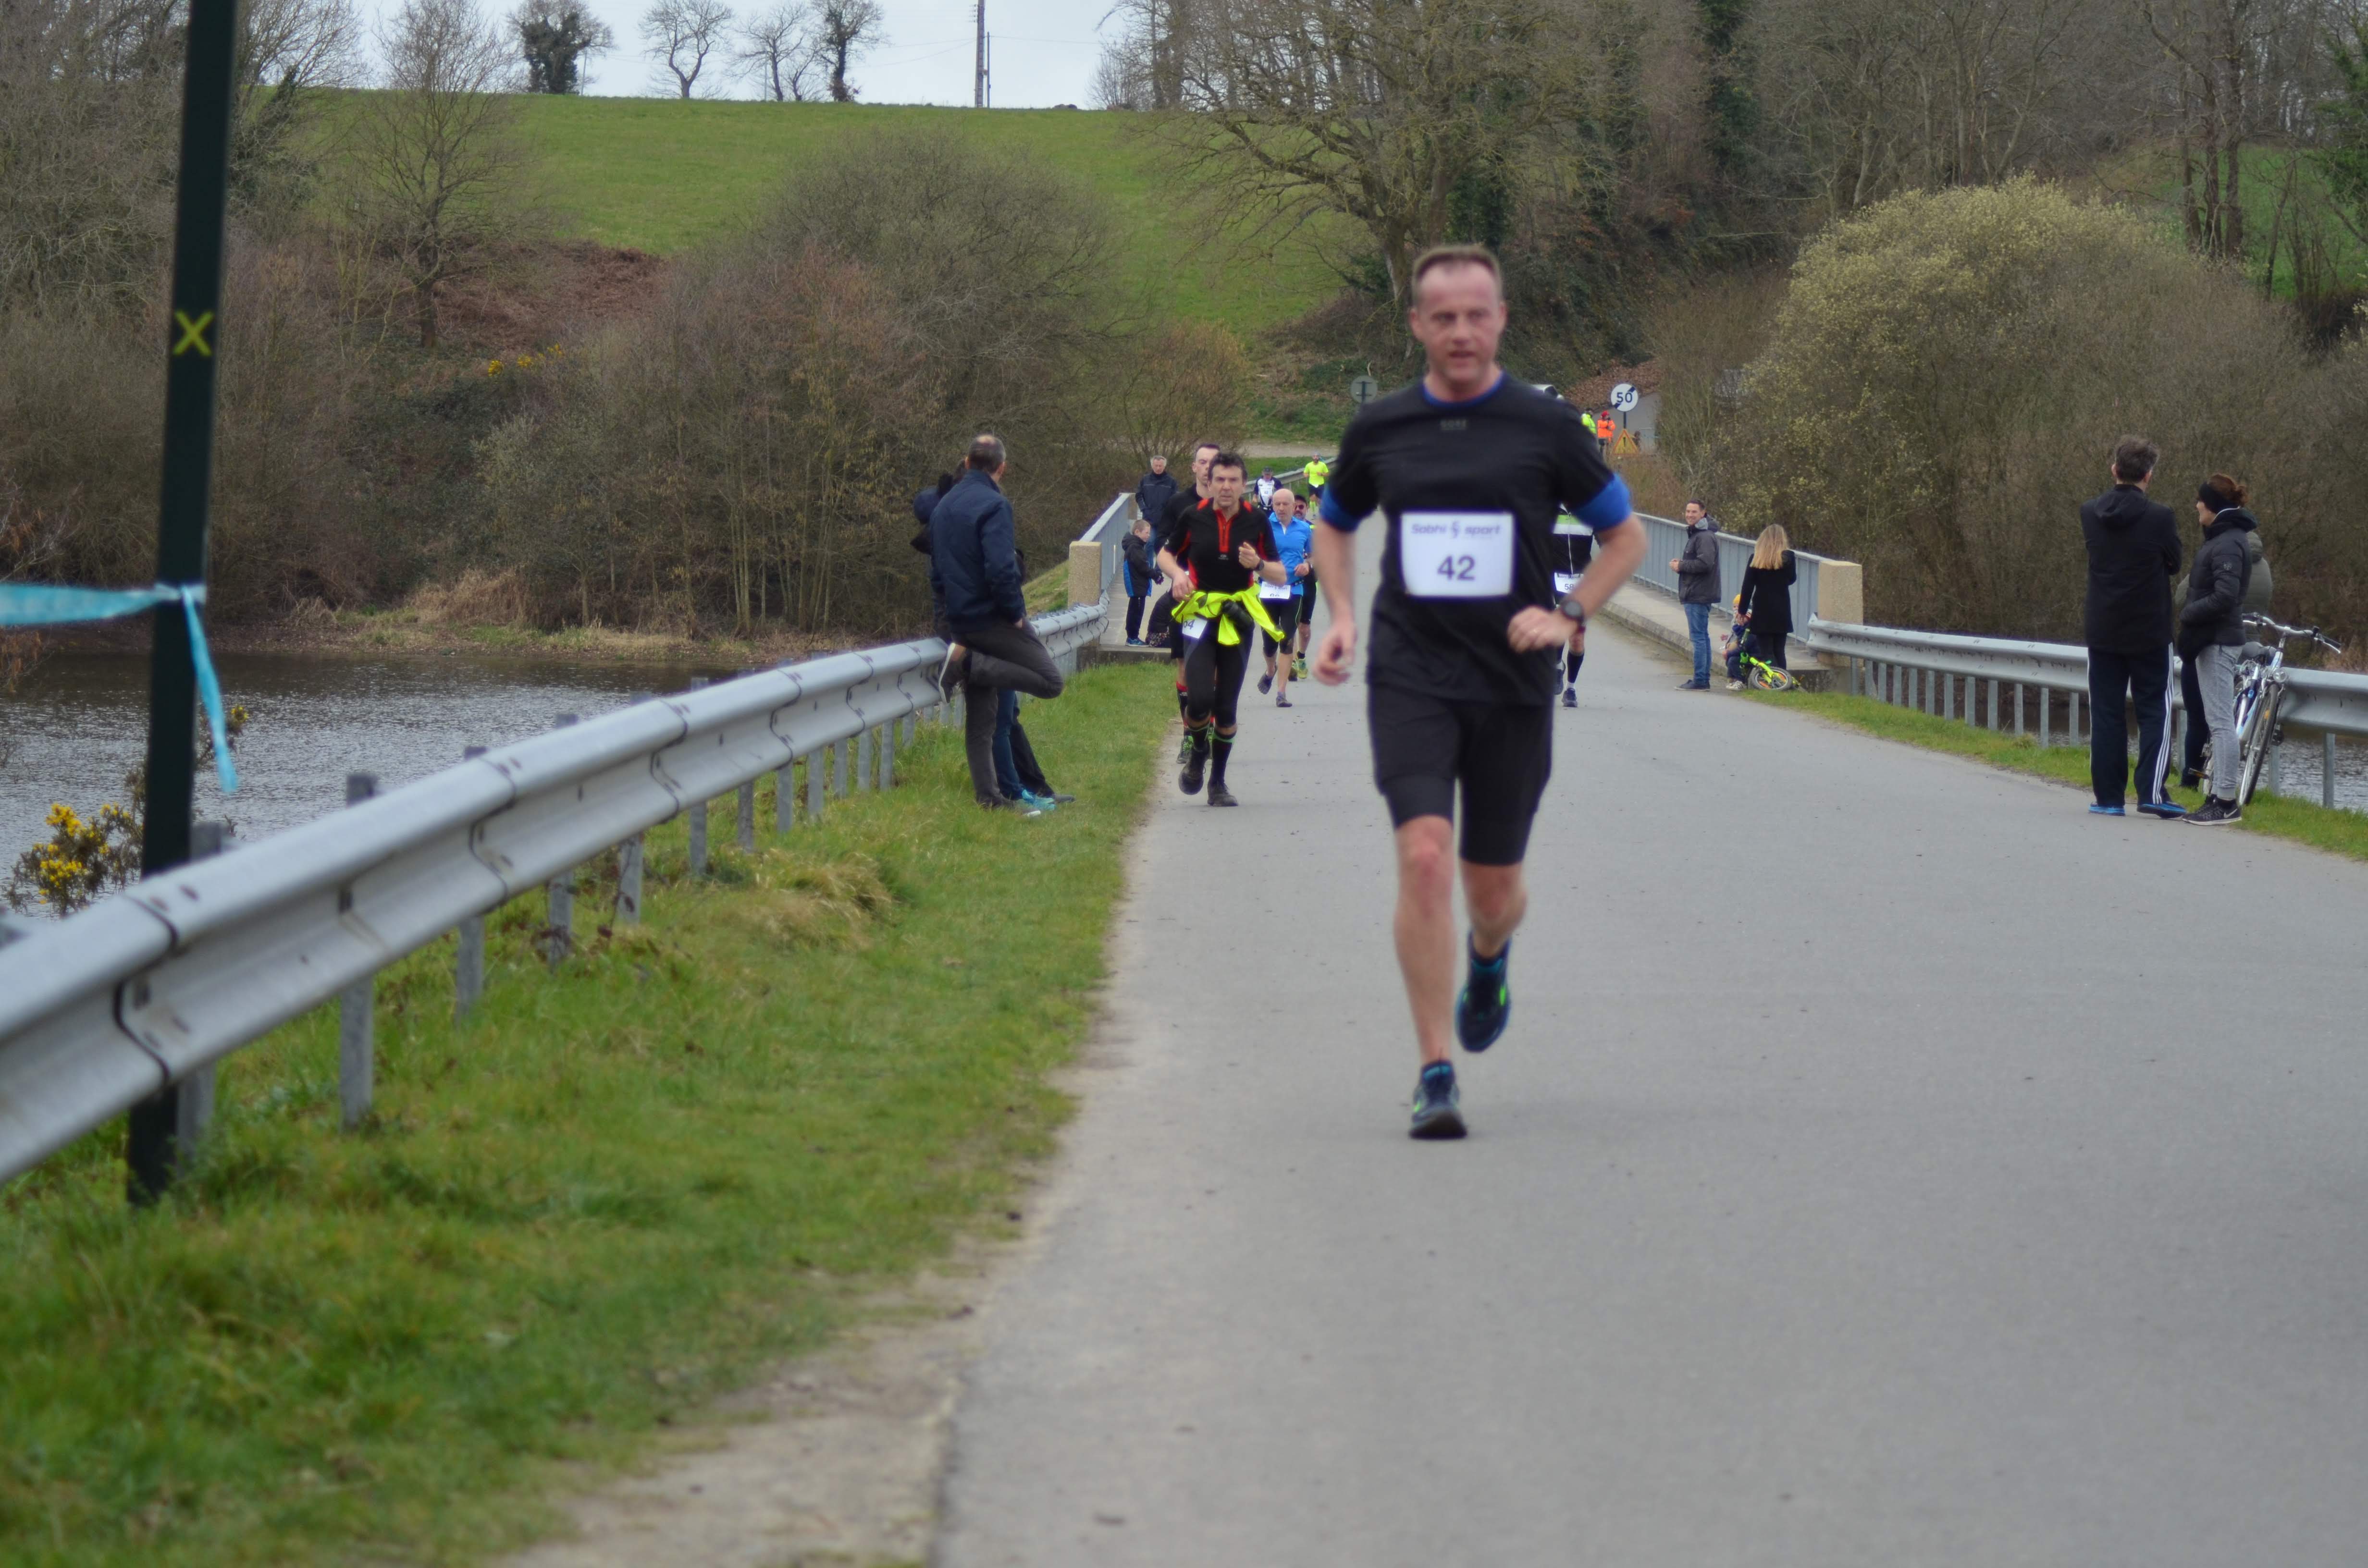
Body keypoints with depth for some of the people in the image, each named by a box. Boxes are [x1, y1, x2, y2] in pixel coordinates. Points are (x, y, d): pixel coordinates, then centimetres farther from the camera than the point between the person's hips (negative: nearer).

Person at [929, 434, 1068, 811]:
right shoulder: (993, 505, -14)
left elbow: (936, 572, 20)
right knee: (1050, 680, -4)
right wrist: (1016, 612, -12)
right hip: (993, 619, -8)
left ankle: (987, 795, 8)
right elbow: (1002, 568, -23)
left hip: (961, 621, 8)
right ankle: (971, 664, -13)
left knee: (979, 719, 11)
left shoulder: (943, 507, 14)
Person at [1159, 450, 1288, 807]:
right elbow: (1166, 555, 14)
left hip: (1238, 619, 1)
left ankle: (1218, 783, 18)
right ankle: (1197, 753, 14)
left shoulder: (1256, 521, -1)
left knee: (1228, 708, 3)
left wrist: (1258, 565, -17)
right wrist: (1177, 573, -8)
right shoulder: (1194, 517, -3)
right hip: (1199, 614, -1)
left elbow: (1280, 576, 4)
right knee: (1200, 698, -18)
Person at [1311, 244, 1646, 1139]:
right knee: (1424, 858, -19)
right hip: (1409, 681, 0)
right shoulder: (1380, 429, 5)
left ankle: (1490, 956, 49)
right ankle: (1435, 1076, -14)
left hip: (1512, 687, 0)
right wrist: (1342, 618, 8)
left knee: (1493, 887, 10)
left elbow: (1625, 536, 9)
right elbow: (1335, 525, 24)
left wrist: (1569, 615, -6)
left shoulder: (1547, 427, 0)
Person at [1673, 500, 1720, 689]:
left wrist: (1681, 566, -13)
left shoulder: (1705, 537, -15)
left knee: (1699, 637, -10)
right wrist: (1681, 565, 5)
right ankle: (1703, 680, 18)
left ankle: (1700, 681, -11)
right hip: (1697, 595, 11)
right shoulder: (1695, 534, 19)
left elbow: (1705, 563, -26)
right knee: (1702, 637, 13)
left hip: (1699, 595, -11)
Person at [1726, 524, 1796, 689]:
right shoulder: (1787, 557, -4)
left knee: (1766, 651, -1)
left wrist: (1742, 611, 4)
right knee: (1779, 651, 7)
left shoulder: (1756, 558, -3)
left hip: (1761, 611, -1)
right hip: (1781, 611, 1)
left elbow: (1747, 587, -1)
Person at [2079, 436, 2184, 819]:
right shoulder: (2159, 517, -14)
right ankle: (2151, 791, -6)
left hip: (2102, 632, 3)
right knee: (2155, 709, 5)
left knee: (2106, 713, 8)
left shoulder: (2090, 514, -2)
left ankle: (2109, 797, 7)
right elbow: (2174, 564, -1)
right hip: (2149, 633, -3)